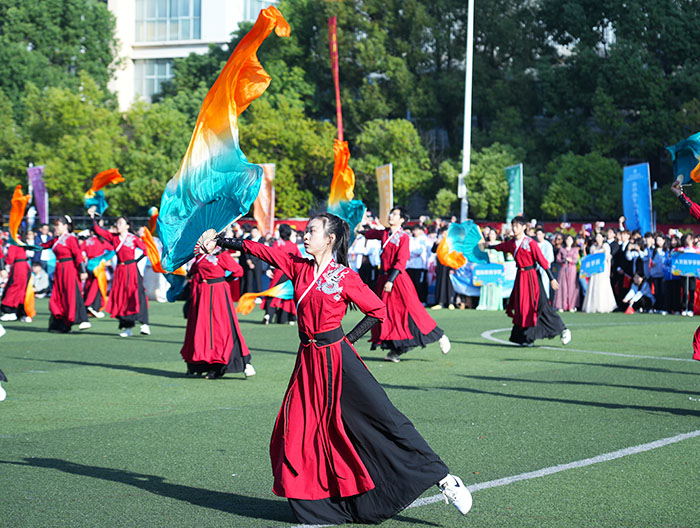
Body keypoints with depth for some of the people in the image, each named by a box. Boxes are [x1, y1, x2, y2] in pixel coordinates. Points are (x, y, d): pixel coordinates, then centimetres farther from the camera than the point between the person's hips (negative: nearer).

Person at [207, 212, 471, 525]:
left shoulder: (345, 277, -8)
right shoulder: (298, 267, 6)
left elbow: (378, 311, -3)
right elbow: (260, 251, 12)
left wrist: (348, 339, -5)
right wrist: (220, 241, 14)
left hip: (338, 358, -6)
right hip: (309, 359, 6)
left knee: (383, 417, -10)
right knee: (296, 431, 3)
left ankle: (443, 478, -6)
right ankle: (315, 505, 18)